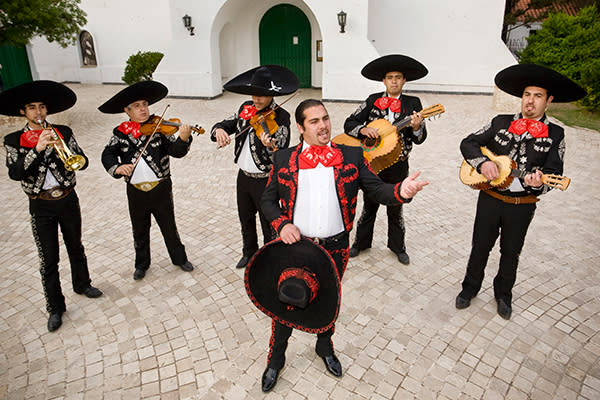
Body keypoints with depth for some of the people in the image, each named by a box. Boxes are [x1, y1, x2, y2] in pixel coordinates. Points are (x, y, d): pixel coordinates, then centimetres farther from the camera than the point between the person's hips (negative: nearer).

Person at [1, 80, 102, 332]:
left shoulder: (63, 132, 0)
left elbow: (82, 162, -9)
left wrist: (64, 151, -27)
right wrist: (37, 149, -27)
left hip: (68, 200, 1)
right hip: (41, 207, -1)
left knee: (75, 247, 18)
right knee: (48, 260, 5)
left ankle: (82, 284, 40)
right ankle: (55, 308, 18)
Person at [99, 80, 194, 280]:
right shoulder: (121, 133, -1)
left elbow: (176, 151, -16)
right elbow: (107, 154, -2)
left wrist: (183, 139, -37)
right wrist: (117, 167, -24)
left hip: (161, 188, -2)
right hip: (135, 191, 2)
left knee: (169, 226, 14)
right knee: (140, 230, 18)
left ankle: (180, 258, 33)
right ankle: (142, 264, 37)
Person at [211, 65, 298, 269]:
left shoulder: (280, 116, -17)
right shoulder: (245, 109, 1)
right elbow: (224, 125, 4)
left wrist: (270, 145, -47)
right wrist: (219, 130, -20)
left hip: (266, 180, -6)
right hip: (244, 176, 7)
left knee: (269, 224, 9)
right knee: (246, 220, 24)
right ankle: (249, 253, 48)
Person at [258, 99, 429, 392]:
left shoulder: (352, 156, -2)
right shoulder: (284, 159, -2)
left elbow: (377, 189, -7)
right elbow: (268, 199, 4)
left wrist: (401, 191, -29)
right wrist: (281, 224, -15)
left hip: (335, 248, 1)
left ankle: (325, 347, 51)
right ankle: (276, 359, 40)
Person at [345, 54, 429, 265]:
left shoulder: (412, 103, -2)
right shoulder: (372, 101, 0)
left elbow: (419, 139, -8)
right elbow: (349, 124, -4)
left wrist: (416, 126, -30)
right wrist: (363, 129, -24)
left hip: (397, 166, 0)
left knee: (395, 208, 13)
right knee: (369, 206, 14)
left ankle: (397, 246, 31)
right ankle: (361, 242, 31)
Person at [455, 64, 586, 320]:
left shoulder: (555, 135, -2)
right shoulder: (500, 123, 0)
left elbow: (553, 172, -7)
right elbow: (467, 143, 0)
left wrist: (538, 183, -30)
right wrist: (482, 163, -18)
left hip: (522, 206, 0)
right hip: (489, 199, 0)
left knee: (511, 253, 16)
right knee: (480, 246, 13)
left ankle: (503, 294, 38)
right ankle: (470, 287, 34)